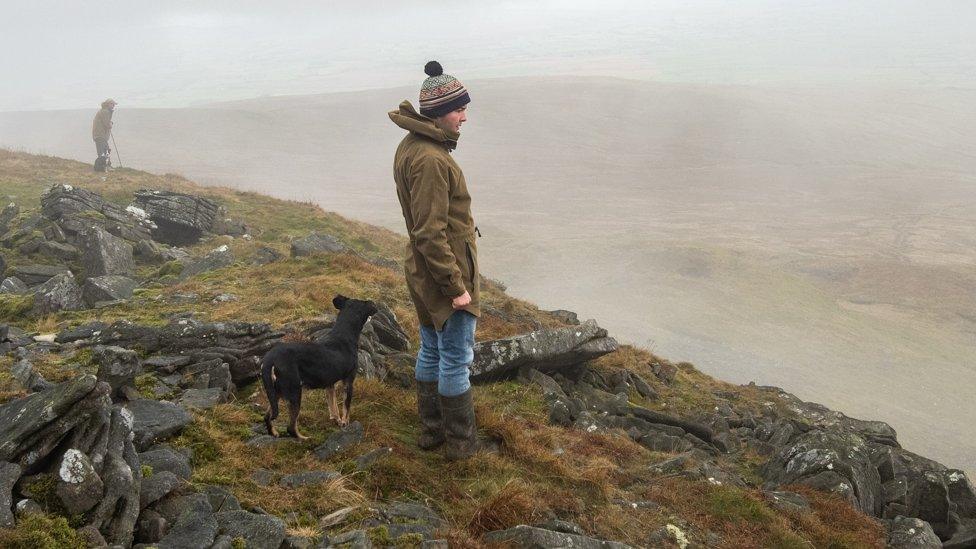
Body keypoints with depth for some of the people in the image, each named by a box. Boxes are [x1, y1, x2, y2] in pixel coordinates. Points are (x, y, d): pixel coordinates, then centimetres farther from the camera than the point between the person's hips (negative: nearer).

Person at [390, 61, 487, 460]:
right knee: (457, 360, 4)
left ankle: (431, 429, 34)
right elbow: (430, 234, -27)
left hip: (423, 275, 10)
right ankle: (460, 442, 19)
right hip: (445, 274, -10)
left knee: (432, 351, 20)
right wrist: (456, 287, -21)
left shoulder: (412, 146, 7)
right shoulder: (431, 160, -25)